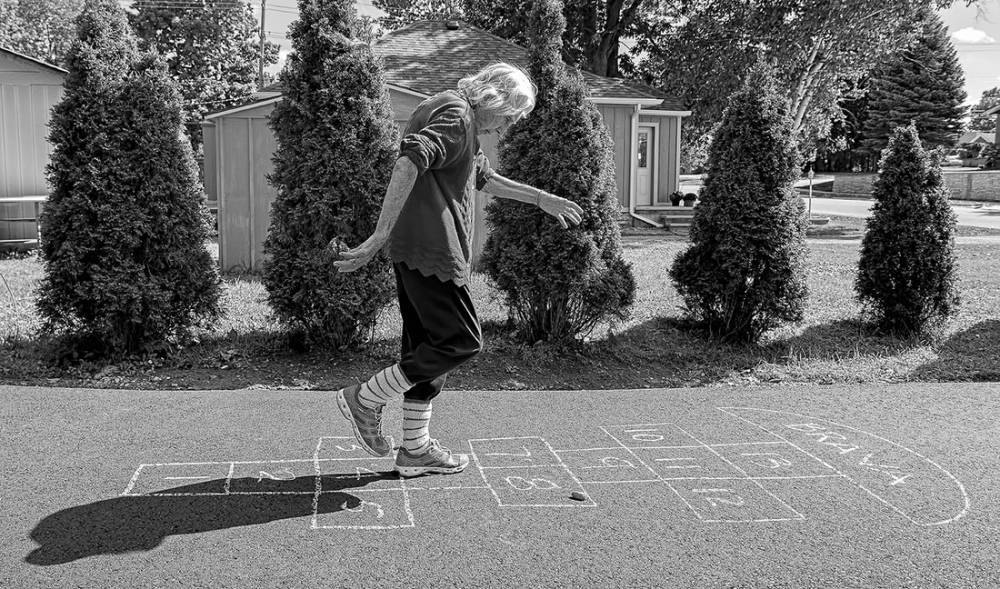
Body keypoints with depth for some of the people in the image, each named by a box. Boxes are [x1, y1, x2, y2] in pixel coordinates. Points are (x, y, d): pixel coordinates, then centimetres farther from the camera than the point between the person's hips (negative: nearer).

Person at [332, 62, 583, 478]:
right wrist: (380, 236, -34)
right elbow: (409, 163, -26)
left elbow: (483, 178, 38)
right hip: (430, 249, -11)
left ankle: (415, 448, 20)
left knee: (427, 345, 13)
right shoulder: (455, 115, -10)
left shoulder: (462, 122, 24)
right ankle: (365, 398, 1)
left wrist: (541, 199, 40)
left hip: (414, 252, 11)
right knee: (461, 340, -5)